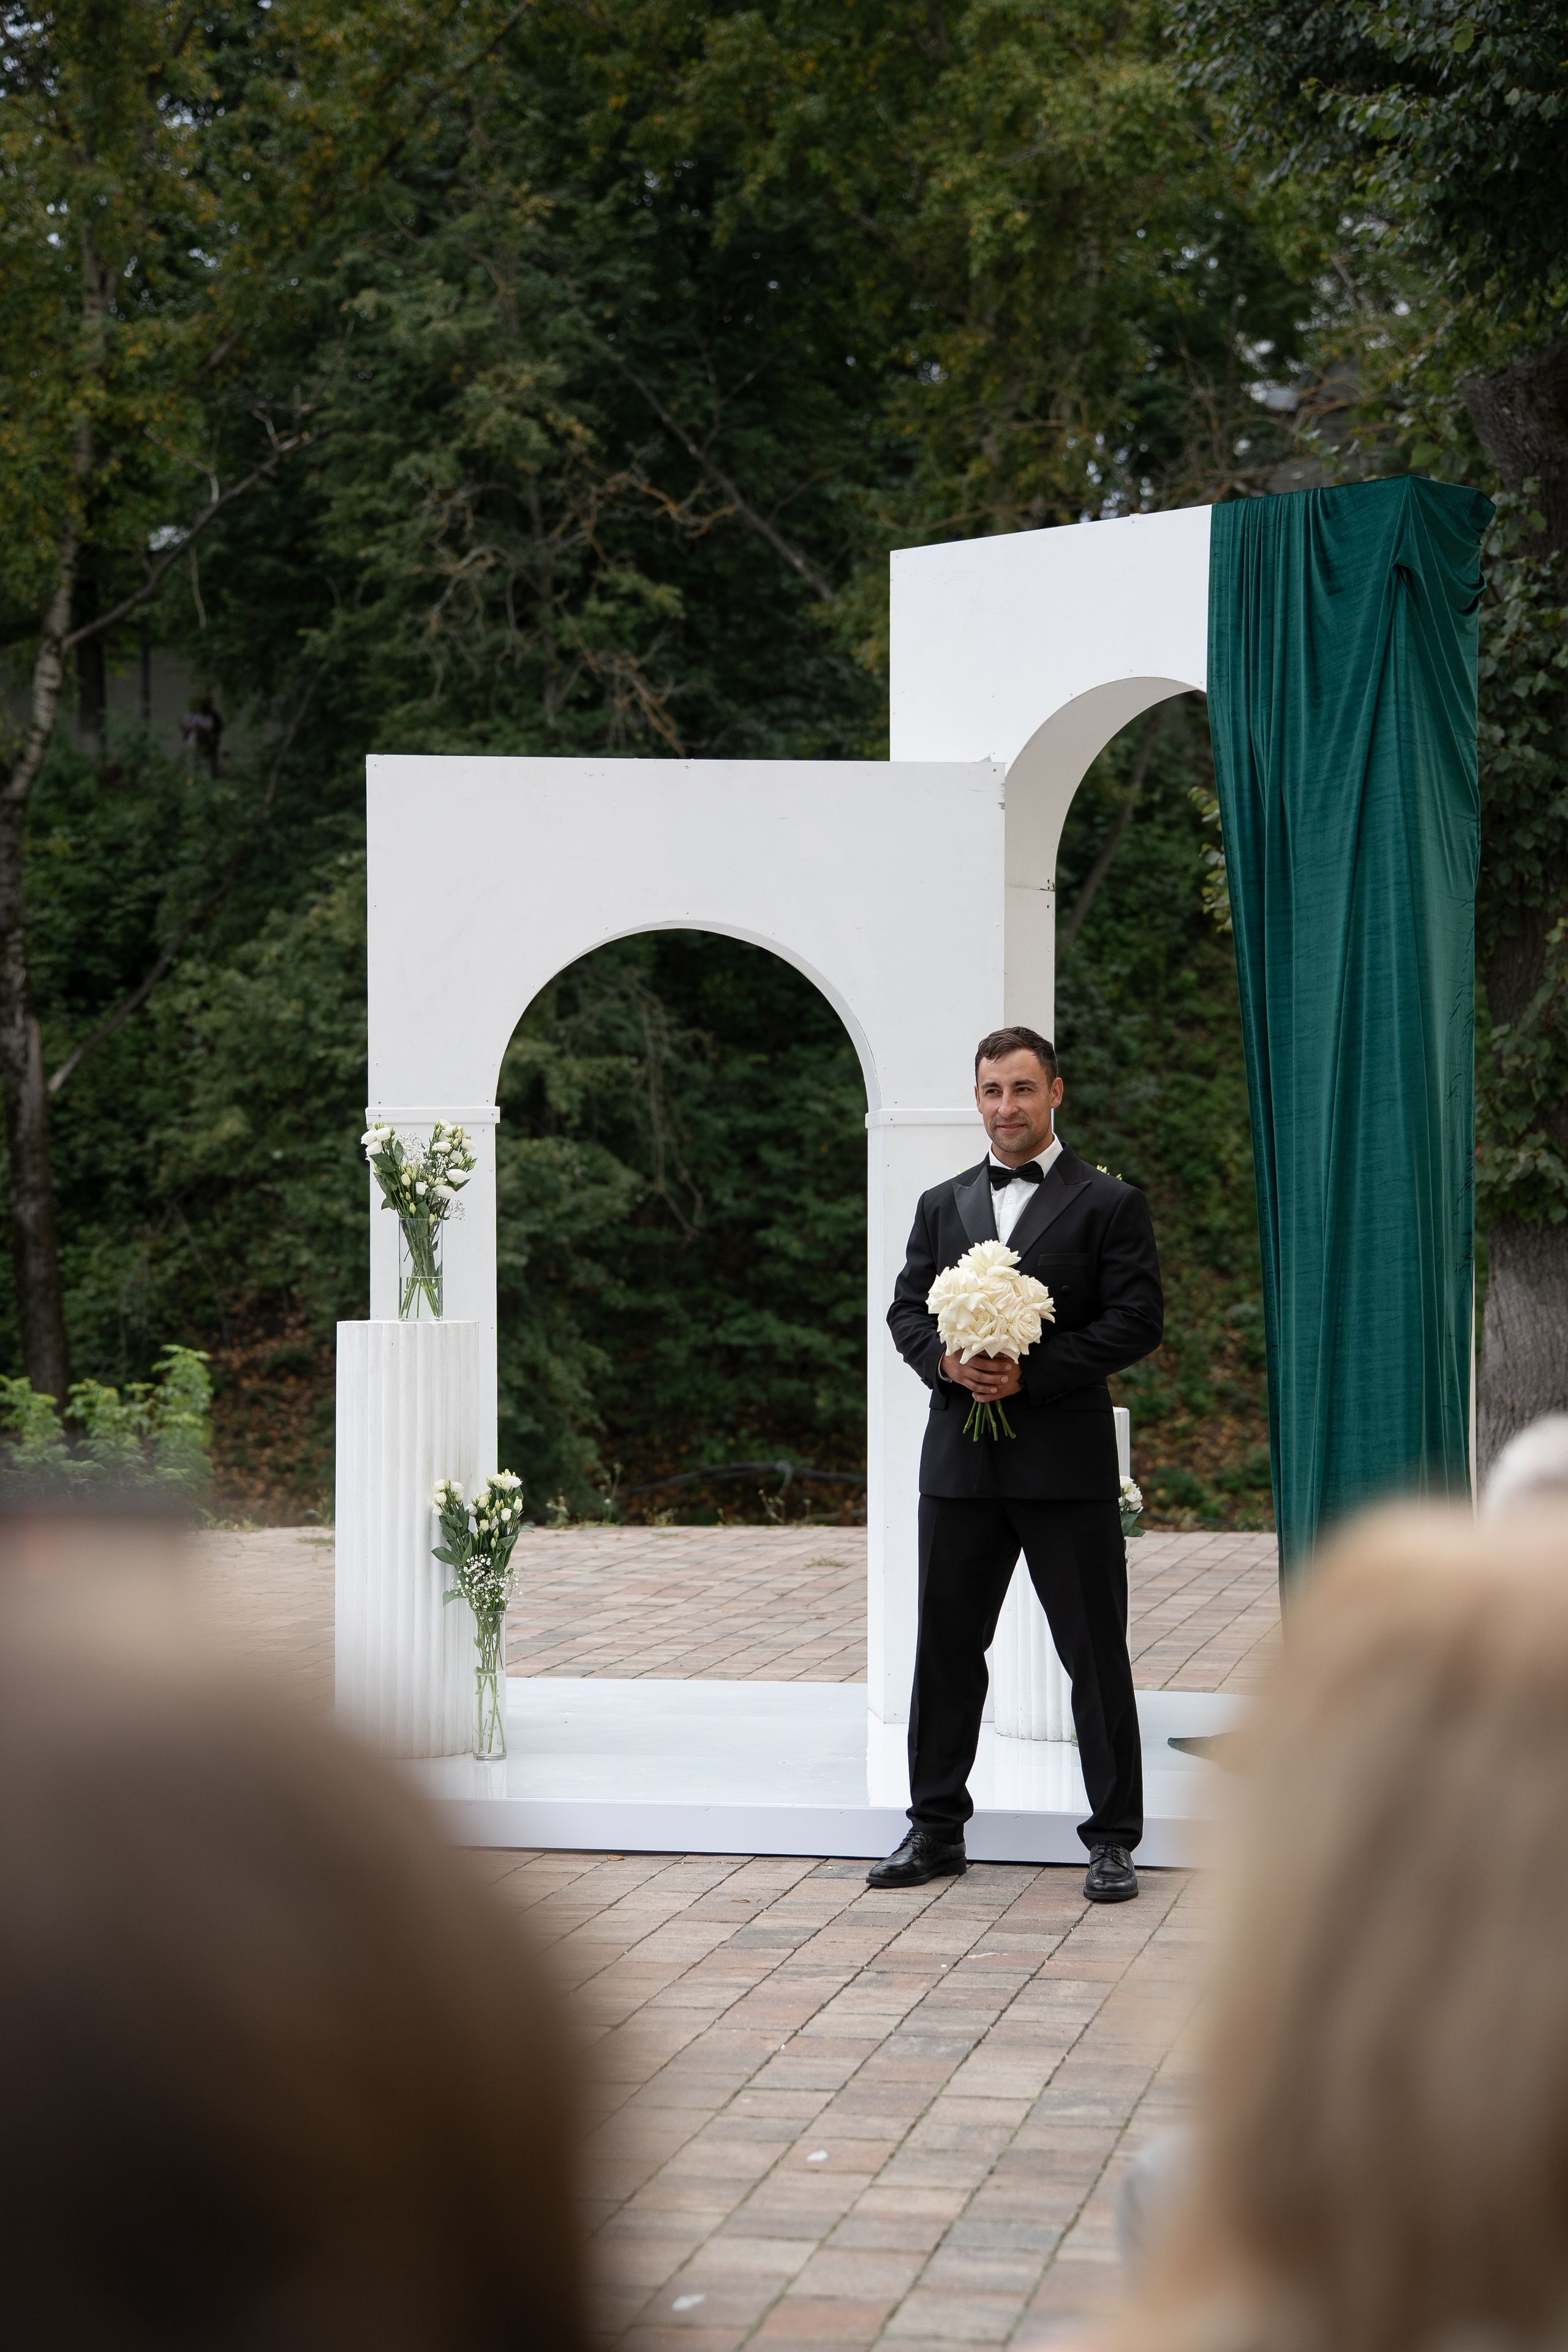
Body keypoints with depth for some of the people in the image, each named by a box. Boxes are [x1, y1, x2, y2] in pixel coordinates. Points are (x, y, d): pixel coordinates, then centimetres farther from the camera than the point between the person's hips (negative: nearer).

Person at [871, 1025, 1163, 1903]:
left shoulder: (1110, 1203, 0)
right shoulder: (944, 1205, 15)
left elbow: (1138, 1320, -7)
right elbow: (907, 1309, 12)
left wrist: (1031, 1371, -15)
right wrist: (947, 1361, -10)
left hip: (1067, 1465, -4)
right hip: (962, 1463, 4)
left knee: (1096, 1654, 0)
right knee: (946, 1648, 9)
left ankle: (1114, 1840, 8)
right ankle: (937, 1829, 19)